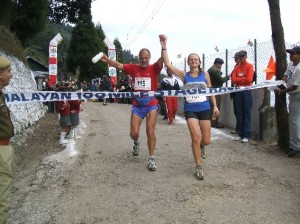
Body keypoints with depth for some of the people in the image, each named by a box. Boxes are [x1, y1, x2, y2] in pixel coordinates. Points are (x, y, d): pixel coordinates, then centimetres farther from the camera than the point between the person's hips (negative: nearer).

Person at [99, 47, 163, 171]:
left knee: (150, 132, -5)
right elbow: (118, 65, -7)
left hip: (151, 105, -2)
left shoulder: (154, 68, -4)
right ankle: (136, 142, 40)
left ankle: (151, 158, 9)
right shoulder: (134, 68, 2)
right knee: (134, 133, 2)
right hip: (137, 105, 2)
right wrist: (107, 60, -26)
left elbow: (162, 59, -21)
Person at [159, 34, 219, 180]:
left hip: (205, 109, 2)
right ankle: (198, 168, 5)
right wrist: (164, 46, -15)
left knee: (206, 141, 6)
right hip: (190, 110, -1)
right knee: (196, 137, -12)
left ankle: (199, 146, 46)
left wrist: (215, 106, 6)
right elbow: (168, 64, -9)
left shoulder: (205, 74, 5)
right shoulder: (184, 75, 0)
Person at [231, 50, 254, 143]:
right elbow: (233, 80, 3)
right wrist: (243, 79, -6)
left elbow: (249, 79, -12)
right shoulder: (236, 67, 14)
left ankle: (247, 135, -4)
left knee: (247, 113, -5)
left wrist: (238, 79, -2)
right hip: (238, 91, 5)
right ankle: (240, 134, 12)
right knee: (239, 113, 6)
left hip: (247, 91, -5)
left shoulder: (249, 66, 0)